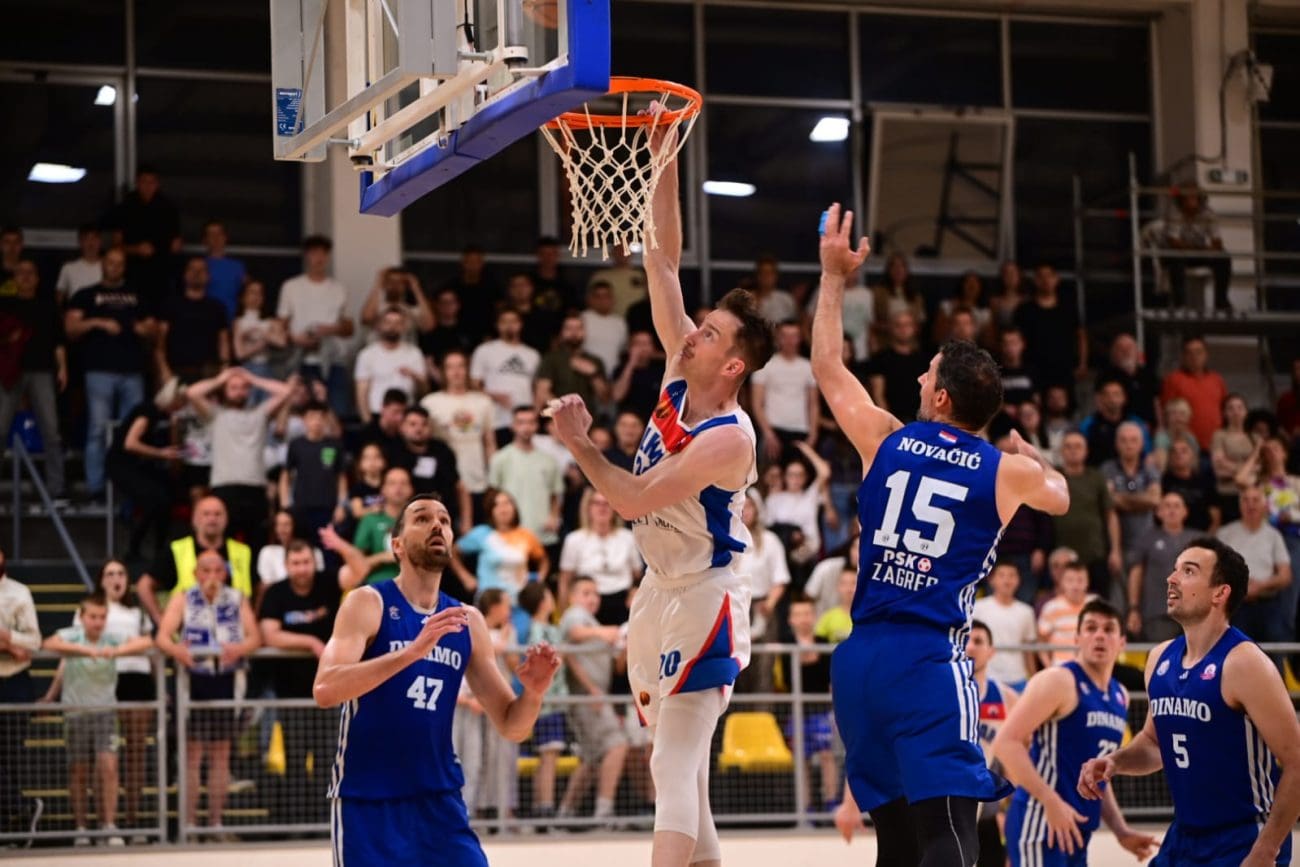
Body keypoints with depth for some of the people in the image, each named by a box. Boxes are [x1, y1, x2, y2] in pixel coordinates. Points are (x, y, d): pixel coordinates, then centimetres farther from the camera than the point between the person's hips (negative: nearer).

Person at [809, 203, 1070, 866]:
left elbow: (827, 366, 23)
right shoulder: (1007, 472, 2)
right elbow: (1060, 497, 27)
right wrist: (1034, 458, 48)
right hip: (930, 662, -4)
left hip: (860, 657, 4)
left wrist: (834, 275, 33)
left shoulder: (885, 441, 6)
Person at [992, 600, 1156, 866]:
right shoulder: (1058, 682, -9)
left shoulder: (1120, 697, 17)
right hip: (1040, 824, -9)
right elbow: (1006, 742, -17)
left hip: (1075, 831, 9)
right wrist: (1051, 801, -23)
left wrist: (1121, 831, 18)